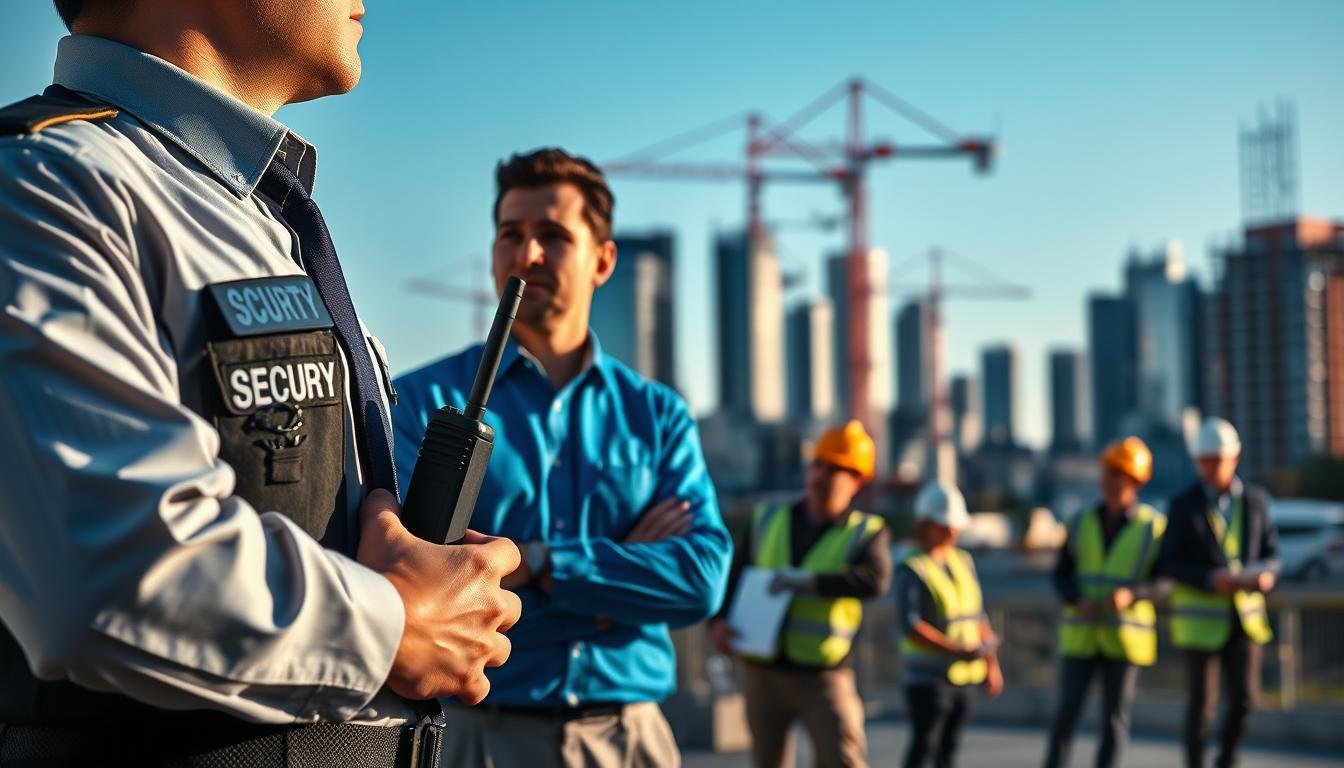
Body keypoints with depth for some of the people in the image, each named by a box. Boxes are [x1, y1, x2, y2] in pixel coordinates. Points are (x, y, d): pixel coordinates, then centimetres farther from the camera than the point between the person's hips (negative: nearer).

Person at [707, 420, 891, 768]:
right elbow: (730, 576, 14)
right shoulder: (767, 519, 9)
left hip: (824, 674, -3)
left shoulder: (867, 533, -1)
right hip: (762, 670, 3)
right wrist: (718, 620, -4)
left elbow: (875, 579, -21)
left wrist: (809, 581, -28)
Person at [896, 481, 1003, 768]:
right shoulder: (912, 569, -12)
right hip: (928, 676, -7)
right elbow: (909, 626, -22)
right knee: (925, 742, -10)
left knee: (950, 743, 11)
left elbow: (978, 617, 16)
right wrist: (959, 652, -26)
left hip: (962, 675, 7)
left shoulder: (963, 561, 10)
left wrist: (991, 664, 12)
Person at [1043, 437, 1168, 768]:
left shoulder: (1154, 527, -4)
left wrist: (1131, 595, -23)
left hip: (1125, 636, -2)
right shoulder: (1082, 523, 4)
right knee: (1068, 710, -4)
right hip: (1081, 635, 2)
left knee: (1115, 715, 2)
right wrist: (1078, 601, -14)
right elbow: (1062, 574, 7)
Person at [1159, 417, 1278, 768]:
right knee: (1201, 702, 0)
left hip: (1245, 616, 2)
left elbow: (1270, 552, 7)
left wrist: (1267, 574, -16)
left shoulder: (1255, 500, 4)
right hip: (1200, 617, -2)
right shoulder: (1183, 505, -3)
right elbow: (1168, 564, -6)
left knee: (1244, 698, -2)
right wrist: (1211, 579, -21)